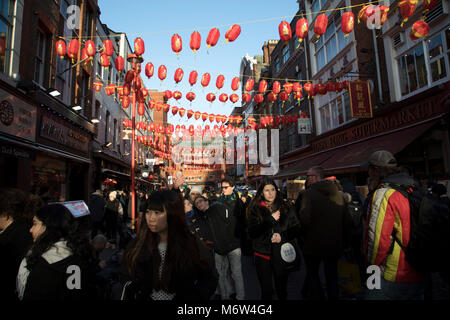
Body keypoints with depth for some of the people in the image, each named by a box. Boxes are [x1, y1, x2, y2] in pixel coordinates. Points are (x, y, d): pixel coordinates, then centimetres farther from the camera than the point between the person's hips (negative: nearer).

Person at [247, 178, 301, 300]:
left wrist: (282, 236, -16)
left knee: (282, 289, 16)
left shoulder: (286, 207, -1)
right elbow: (252, 233, -12)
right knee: (266, 290, 11)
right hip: (262, 254, 0)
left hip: (281, 254, 1)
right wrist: (271, 220, -18)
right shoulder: (255, 209, -3)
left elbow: (295, 229, 2)